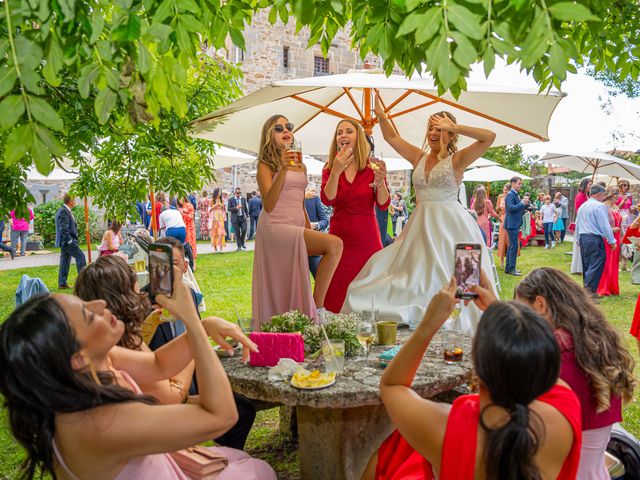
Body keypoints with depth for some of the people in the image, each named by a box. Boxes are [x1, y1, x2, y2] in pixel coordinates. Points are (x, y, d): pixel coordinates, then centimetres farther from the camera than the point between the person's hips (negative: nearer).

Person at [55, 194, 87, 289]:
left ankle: (62, 283, 15)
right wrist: (69, 240, -21)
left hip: (65, 242, 10)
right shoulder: (63, 211, -16)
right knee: (80, 256, -9)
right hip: (67, 240, -10)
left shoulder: (65, 210, 17)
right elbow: (64, 228, -22)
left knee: (65, 261, 11)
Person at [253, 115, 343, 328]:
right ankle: (317, 310, -19)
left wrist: (311, 231, 15)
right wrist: (283, 170, -19)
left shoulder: (301, 167, 20)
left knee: (294, 293, 3)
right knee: (334, 244, -24)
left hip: (298, 230, 7)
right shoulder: (266, 165, 2)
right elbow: (269, 205, -11)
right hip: (276, 228, -7)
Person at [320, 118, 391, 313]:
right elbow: (327, 200, -12)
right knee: (338, 295, 2)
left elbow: (384, 205, -9)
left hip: (367, 238, -1)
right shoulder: (329, 169, 6)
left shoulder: (373, 167, 1)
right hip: (339, 237, 1)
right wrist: (336, 171, -24)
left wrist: (380, 182, -27)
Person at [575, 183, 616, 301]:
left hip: (583, 238, 9)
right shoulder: (599, 206, -11)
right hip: (595, 239, -8)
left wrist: (579, 239, 30)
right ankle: (590, 290, -16)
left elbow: (577, 224, 20)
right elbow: (605, 225, -13)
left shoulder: (582, 206, 14)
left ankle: (587, 289, 19)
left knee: (586, 265, 14)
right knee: (596, 265, -7)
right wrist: (612, 241, -7)